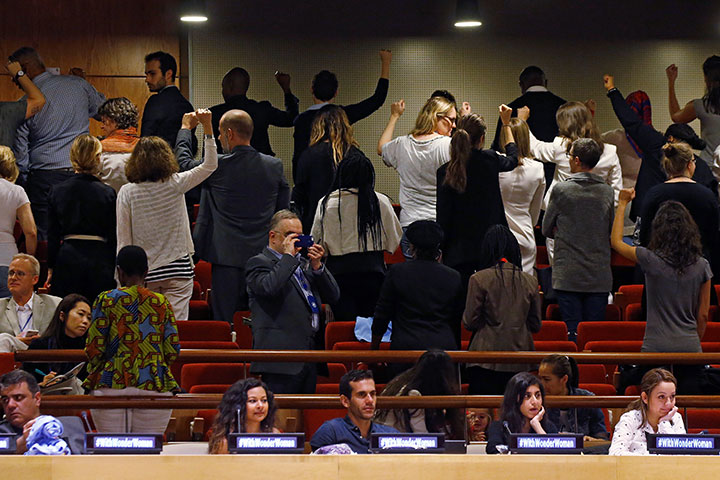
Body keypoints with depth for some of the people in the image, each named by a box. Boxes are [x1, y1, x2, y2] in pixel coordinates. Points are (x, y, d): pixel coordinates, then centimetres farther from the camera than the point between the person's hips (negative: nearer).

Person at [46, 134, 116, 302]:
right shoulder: (107, 193, -5)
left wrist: (51, 268, 13)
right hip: (98, 259, -2)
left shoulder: (57, 191, 2)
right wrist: (114, 269, 5)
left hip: (67, 259, 2)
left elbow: (53, 235, 6)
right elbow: (113, 238, -2)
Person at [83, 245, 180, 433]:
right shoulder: (162, 303, 5)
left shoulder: (106, 300, 0)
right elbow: (173, 351, 5)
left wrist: (93, 372, 18)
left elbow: (94, 349, -2)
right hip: (155, 387, 1)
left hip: (111, 385, -1)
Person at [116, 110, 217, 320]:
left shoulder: (127, 193, -5)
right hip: (178, 269, 0)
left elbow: (123, 240, -2)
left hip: (143, 273, 0)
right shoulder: (174, 185, -6)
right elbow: (210, 166, 3)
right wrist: (207, 127, -1)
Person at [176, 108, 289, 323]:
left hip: (227, 257, -4)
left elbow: (183, 162, 9)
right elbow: (284, 209, 9)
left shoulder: (217, 166, -10)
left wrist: (185, 129, 25)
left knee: (224, 323, 0)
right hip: (263, 257, 4)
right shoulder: (274, 166, 2)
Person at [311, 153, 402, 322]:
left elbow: (317, 242, 2)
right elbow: (394, 240, 7)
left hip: (339, 272, -1)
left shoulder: (326, 204, -3)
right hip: (373, 271, 1)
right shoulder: (381, 202, -1)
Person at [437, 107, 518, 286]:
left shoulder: (445, 172, -8)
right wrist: (506, 124, 32)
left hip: (458, 250, -1)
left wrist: (440, 251, 4)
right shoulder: (489, 160, -5)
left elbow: (443, 217, -6)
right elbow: (512, 159, 20)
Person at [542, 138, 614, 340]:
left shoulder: (561, 190, -6)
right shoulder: (607, 191, 2)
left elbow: (547, 229, 5)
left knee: (572, 331, -1)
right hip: (600, 276, 3)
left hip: (568, 276, -3)